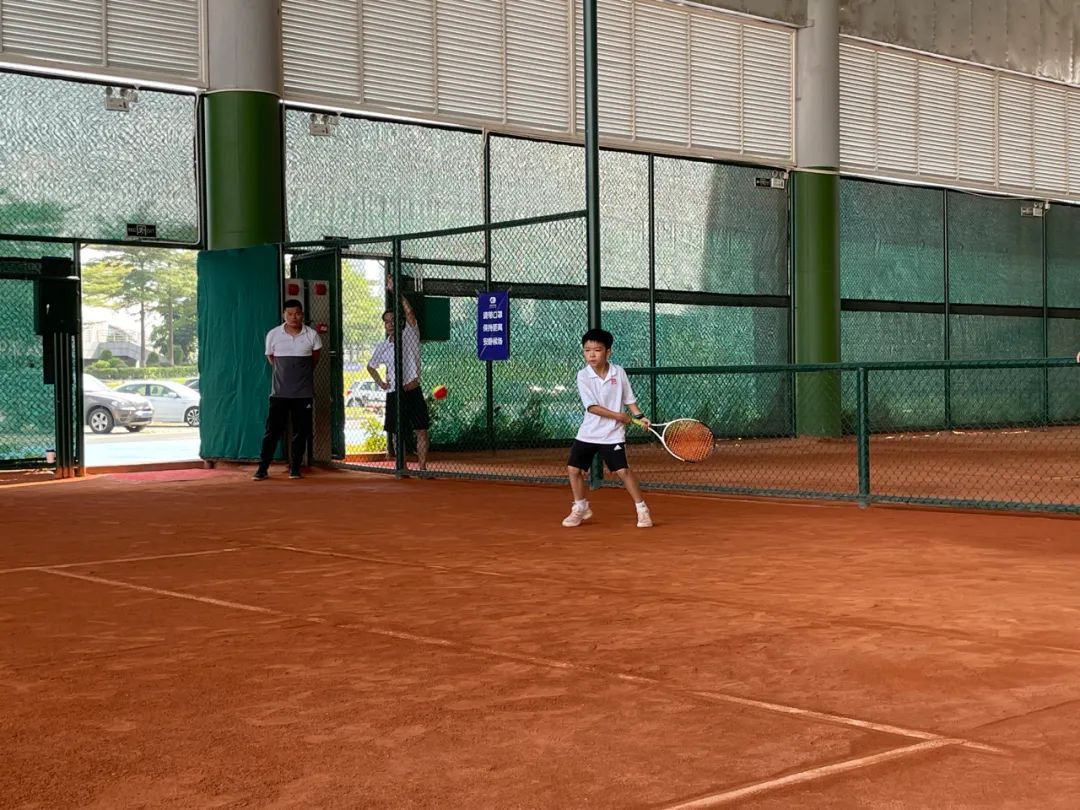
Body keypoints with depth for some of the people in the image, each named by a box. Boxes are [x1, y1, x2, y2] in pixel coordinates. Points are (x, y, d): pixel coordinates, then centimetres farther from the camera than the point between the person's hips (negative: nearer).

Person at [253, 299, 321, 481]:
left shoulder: (311, 335, -3)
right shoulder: (273, 334, -3)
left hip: (304, 392, 1)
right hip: (280, 392, -1)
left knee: (301, 431, 4)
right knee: (272, 430, -3)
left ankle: (295, 468, 13)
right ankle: (263, 468, 1)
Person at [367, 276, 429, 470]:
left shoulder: (409, 335, 2)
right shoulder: (381, 347, 8)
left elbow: (409, 312, -13)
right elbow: (371, 366, 24)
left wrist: (395, 291, -17)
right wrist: (380, 383, 8)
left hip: (413, 391, -2)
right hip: (394, 394, 2)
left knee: (421, 432, -4)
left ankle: (422, 467, 1)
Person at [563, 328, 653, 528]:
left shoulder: (618, 372, -4)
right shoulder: (583, 376, -8)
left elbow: (629, 399, 6)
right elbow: (592, 407, -15)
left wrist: (639, 416, -9)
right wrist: (619, 416, -15)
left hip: (613, 434, -1)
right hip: (588, 432, 2)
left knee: (623, 470, -11)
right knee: (573, 469, 3)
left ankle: (642, 509, 1)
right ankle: (581, 509, 23)